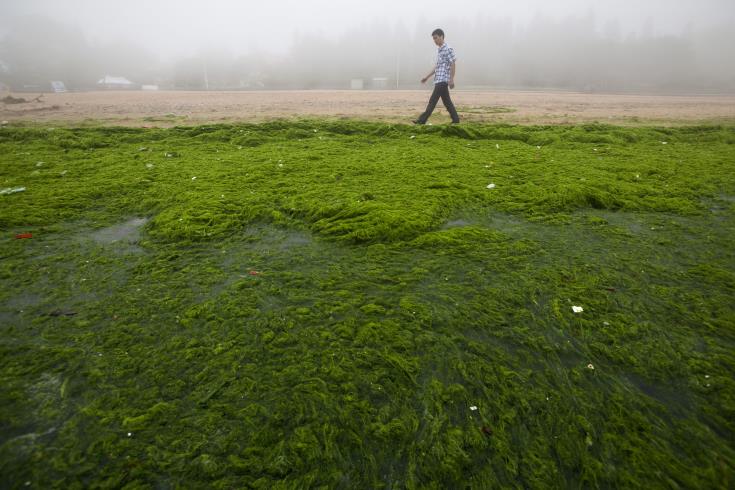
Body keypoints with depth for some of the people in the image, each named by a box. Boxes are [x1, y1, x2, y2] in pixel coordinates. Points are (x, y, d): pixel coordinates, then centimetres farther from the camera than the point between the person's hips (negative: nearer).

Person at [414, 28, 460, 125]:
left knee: (432, 100, -10)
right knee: (446, 101, 9)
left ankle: (422, 120, -11)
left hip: (443, 80, -9)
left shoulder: (448, 49, -7)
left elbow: (453, 64, -12)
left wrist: (451, 79, -19)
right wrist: (427, 77, 24)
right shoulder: (439, 51, 20)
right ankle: (455, 119, 13)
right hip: (439, 80, 9)